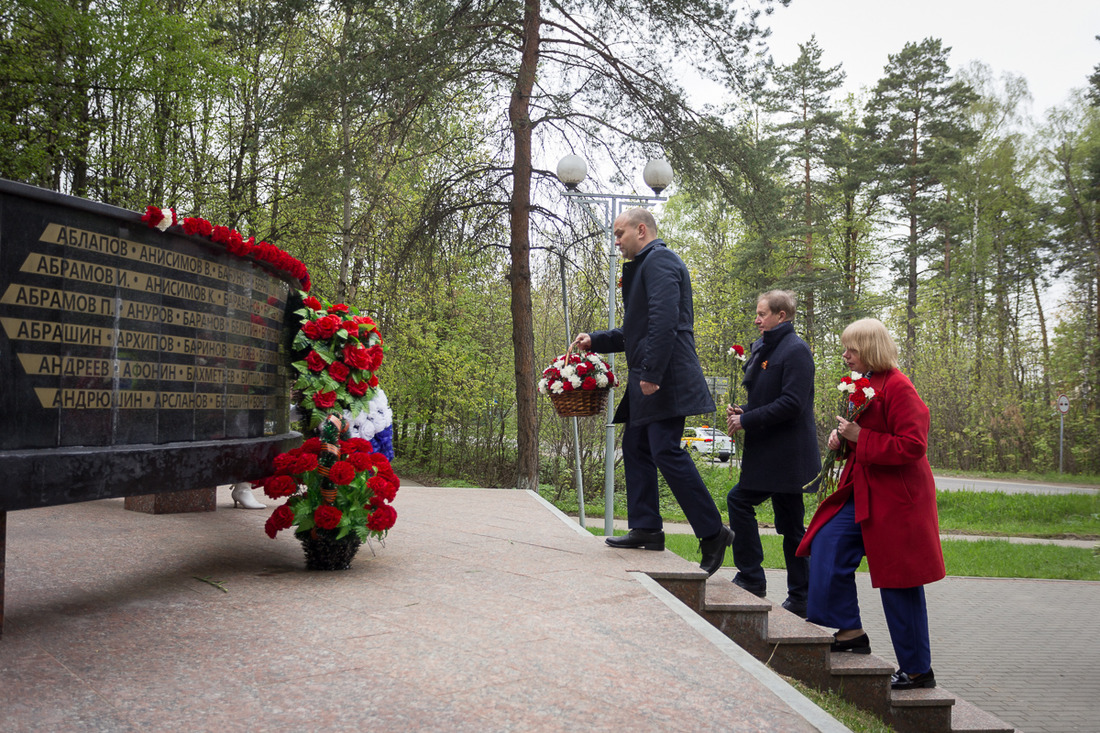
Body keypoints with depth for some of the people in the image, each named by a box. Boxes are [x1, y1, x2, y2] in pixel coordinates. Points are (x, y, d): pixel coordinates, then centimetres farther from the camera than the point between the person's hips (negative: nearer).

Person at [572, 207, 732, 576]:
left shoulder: (660, 260, -9)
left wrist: (651, 373, -25)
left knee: (666, 452, -13)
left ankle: (713, 534, -7)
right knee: (636, 448, 10)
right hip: (647, 380, 11)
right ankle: (646, 529, 14)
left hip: (665, 379, -11)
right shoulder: (644, 266, 24)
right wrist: (595, 340, 22)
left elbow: (664, 320, -22)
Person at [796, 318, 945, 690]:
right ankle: (850, 631, 10)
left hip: (894, 498, -9)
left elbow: (912, 446, -23)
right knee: (827, 545, -1)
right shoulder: (865, 383, 11)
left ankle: (917, 670, 13)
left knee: (899, 584, 0)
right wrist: (843, 434, 4)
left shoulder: (898, 387, -18)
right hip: (862, 491, 9)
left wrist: (859, 437, -21)